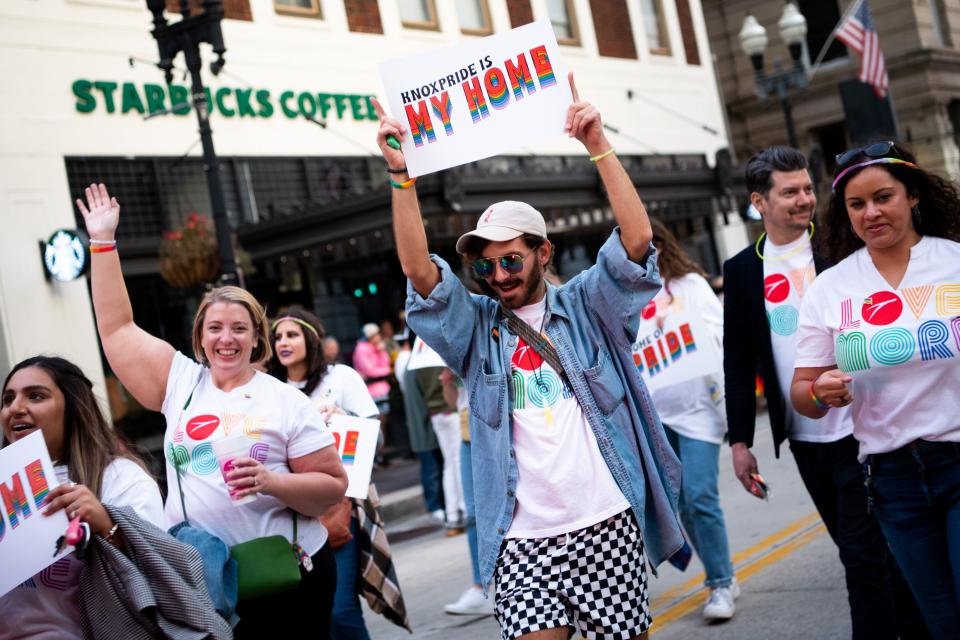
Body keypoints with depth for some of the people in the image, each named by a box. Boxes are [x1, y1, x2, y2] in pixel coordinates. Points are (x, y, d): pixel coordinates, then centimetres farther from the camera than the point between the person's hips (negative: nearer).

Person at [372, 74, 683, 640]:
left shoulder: (586, 306, 5)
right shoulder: (477, 325, 8)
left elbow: (638, 238, -7)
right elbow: (420, 272, -6)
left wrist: (598, 144, -14)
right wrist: (400, 173, -14)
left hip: (608, 524, 0)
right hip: (523, 539, 1)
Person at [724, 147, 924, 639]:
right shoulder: (741, 270, 4)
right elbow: (737, 361, 8)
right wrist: (739, 440, 6)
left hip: (858, 430, -4)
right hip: (803, 438, 4)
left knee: (863, 553, -5)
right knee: (861, 548, 15)